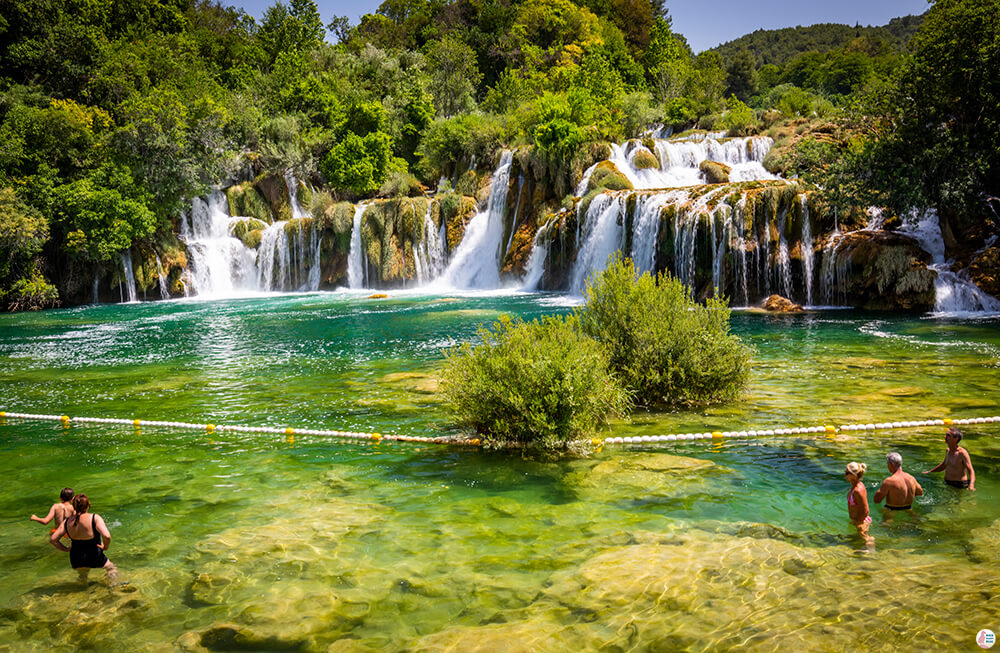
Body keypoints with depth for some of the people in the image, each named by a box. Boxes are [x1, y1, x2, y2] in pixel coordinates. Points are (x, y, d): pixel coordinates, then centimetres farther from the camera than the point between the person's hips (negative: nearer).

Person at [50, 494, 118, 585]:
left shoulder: (67, 522, -5)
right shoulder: (95, 518, -20)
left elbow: (52, 539, -3)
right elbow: (107, 536, -32)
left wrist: (66, 549, 6)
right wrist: (105, 547, -13)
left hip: (76, 561, 5)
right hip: (94, 559, -5)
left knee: (82, 576, 39)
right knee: (111, 568, 25)